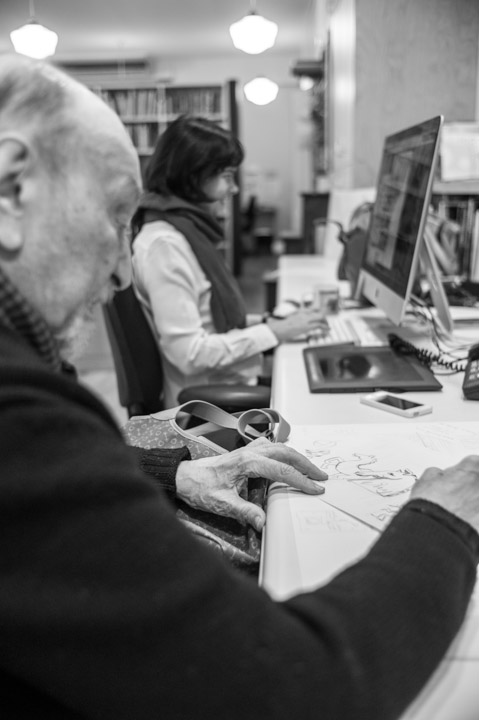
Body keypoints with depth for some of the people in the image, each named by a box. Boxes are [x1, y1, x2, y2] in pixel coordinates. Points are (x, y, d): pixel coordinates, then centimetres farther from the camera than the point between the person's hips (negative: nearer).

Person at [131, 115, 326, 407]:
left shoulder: (188, 228, 8)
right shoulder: (165, 243, -20)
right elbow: (189, 353, -24)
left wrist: (264, 321, 4)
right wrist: (273, 332, -17)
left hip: (232, 384, 9)